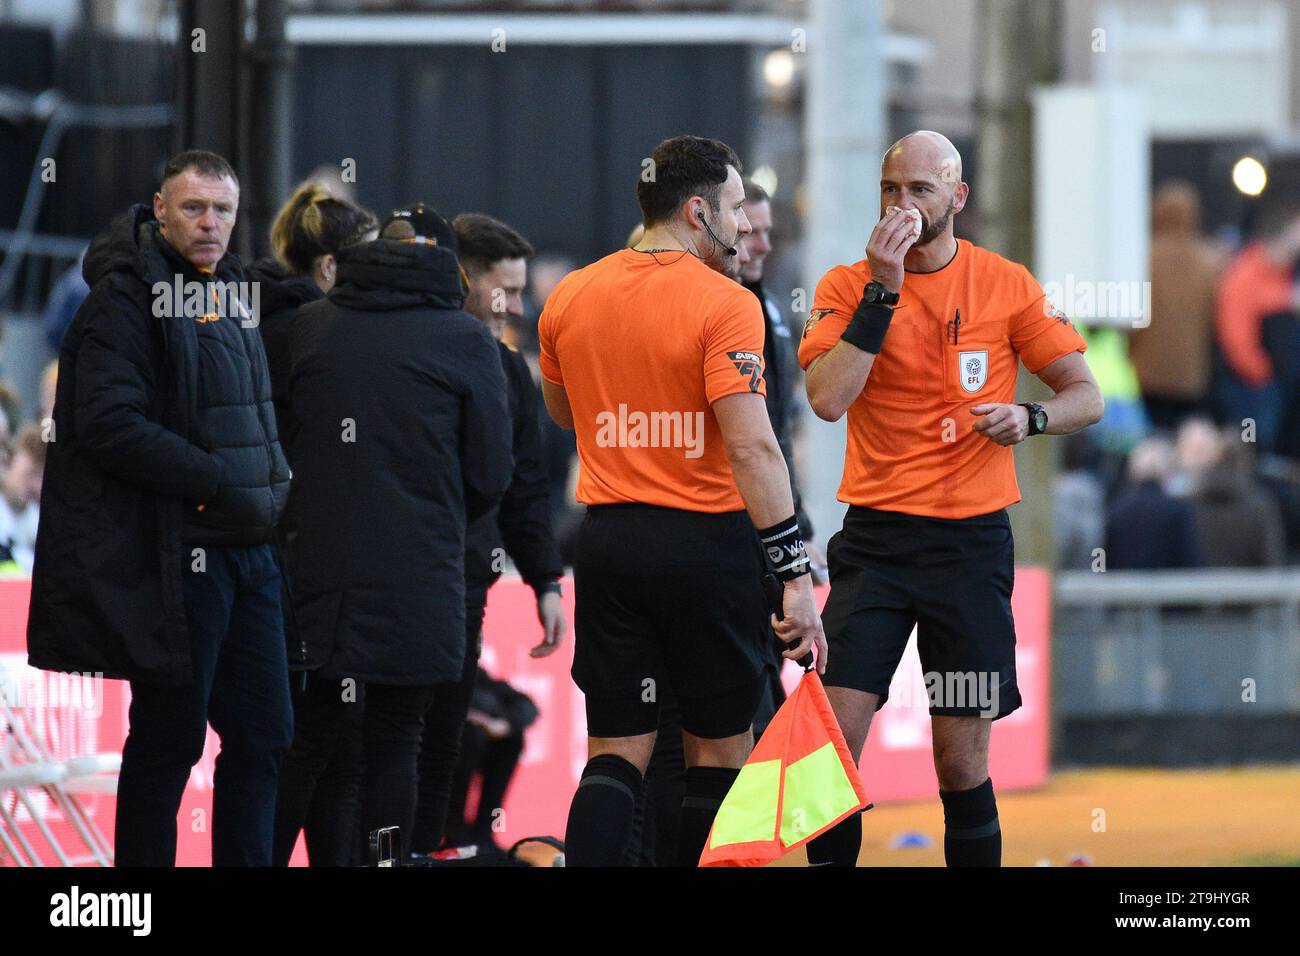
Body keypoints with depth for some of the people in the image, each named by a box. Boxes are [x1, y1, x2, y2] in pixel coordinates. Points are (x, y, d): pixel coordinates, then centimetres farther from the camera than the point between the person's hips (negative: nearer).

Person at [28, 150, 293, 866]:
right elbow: (111, 425, -20)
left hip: (248, 549, 8)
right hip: (172, 557, -8)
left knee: (263, 733, 9)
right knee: (168, 741, -2)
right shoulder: (126, 298, -10)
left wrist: (275, 478, 8)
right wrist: (218, 482, -20)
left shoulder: (231, 292, 16)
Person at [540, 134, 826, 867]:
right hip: (706, 539, -5)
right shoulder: (725, 305, -12)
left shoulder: (570, 298, 6)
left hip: (607, 535, 5)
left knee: (617, 751, 6)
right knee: (720, 750, 8)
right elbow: (752, 448, -18)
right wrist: (795, 573, -18)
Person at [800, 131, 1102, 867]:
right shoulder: (847, 287, 2)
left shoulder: (1006, 284, 2)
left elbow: (1086, 396, 7)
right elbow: (828, 398, -14)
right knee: (836, 738, -10)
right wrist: (881, 290, -16)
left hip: (971, 541, 0)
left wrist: (1030, 417, -14)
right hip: (875, 537, 0)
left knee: (963, 763, 2)